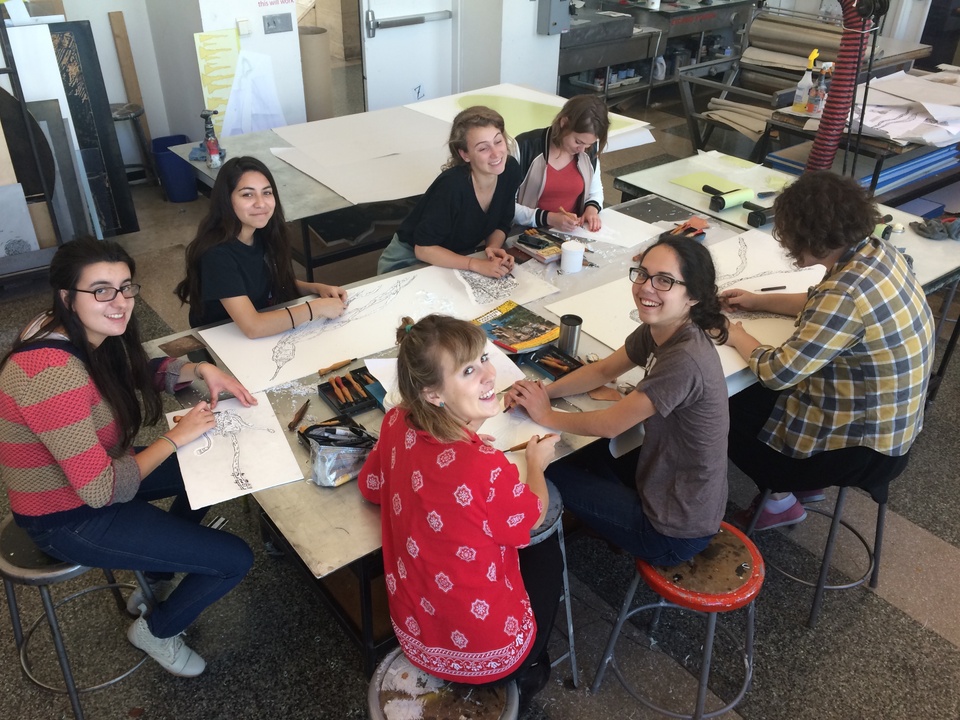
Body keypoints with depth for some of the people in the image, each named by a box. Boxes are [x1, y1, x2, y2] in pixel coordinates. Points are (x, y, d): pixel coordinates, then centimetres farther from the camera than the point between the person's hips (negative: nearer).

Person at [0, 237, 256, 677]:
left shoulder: (88, 334, -6)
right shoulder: (53, 374, -34)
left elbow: (142, 372, 13)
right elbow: (101, 489, -31)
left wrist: (201, 370, -5)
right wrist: (176, 437, -21)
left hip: (89, 474, 9)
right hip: (69, 519, -9)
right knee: (235, 560, -9)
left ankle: (159, 579, 31)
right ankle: (156, 631, 21)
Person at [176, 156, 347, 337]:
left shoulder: (263, 234, -4)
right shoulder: (217, 253, -24)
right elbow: (253, 327, -31)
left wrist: (317, 288, -5)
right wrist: (317, 307, -24)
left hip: (269, 334, 7)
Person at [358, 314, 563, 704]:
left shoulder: (398, 423, -17)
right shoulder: (487, 468, -36)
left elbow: (371, 485, 4)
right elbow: (533, 521, -13)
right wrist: (537, 462, 6)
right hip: (484, 651, -5)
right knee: (546, 553, 23)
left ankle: (519, 672, 48)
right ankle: (524, 675, 41)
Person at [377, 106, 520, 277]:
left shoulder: (510, 169, -14)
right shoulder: (451, 185, -32)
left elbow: (501, 224, 0)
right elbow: (423, 249, -27)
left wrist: (493, 248, -20)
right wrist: (478, 265, -33)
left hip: (458, 258, 5)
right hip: (410, 260, -5)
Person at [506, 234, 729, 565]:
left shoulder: (685, 361, -34)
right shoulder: (656, 331, -8)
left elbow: (608, 425, -24)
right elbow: (603, 370, 7)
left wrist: (546, 415, -8)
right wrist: (543, 391, -8)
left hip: (675, 530, -7)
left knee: (551, 476, 6)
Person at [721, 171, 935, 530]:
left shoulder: (847, 293, -34)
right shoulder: (876, 251, -6)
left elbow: (778, 372, -29)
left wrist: (738, 338, -10)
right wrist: (760, 301, 11)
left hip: (864, 445, -9)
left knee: (729, 416, 4)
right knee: (752, 395, 20)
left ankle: (782, 499, 23)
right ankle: (802, 481, 32)